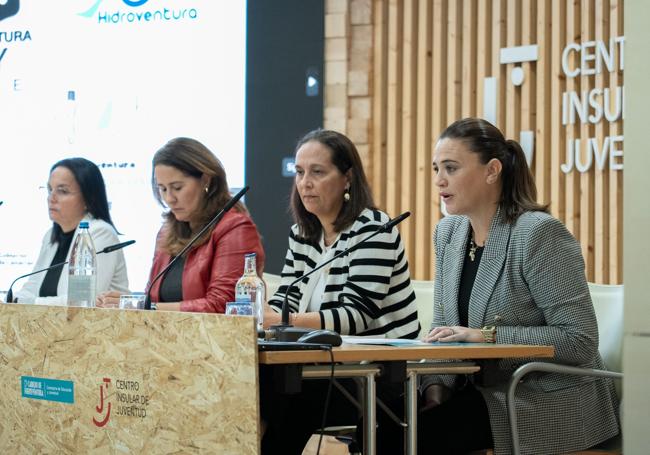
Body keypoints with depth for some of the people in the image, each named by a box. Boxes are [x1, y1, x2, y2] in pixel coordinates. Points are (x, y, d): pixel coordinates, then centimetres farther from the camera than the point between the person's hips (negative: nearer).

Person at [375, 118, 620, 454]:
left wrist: (491, 335, -23)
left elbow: (580, 340, -19)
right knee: (379, 425, -15)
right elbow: (443, 328, 12)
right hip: (480, 392, 7)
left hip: (548, 404, -7)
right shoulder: (448, 232, 8)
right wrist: (435, 386, -7)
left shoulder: (540, 234, -16)